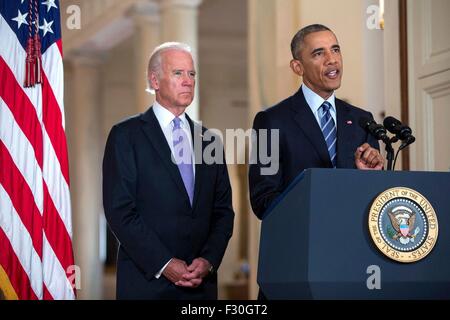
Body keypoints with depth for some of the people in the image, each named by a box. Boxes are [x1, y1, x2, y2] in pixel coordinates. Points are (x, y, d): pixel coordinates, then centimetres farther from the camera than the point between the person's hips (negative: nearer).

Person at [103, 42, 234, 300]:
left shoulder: (208, 140, 12)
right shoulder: (126, 135, -3)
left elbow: (223, 210, 11)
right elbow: (120, 210, -9)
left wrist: (209, 261, -5)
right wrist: (164, 264, -15)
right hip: (146, 281, -4)